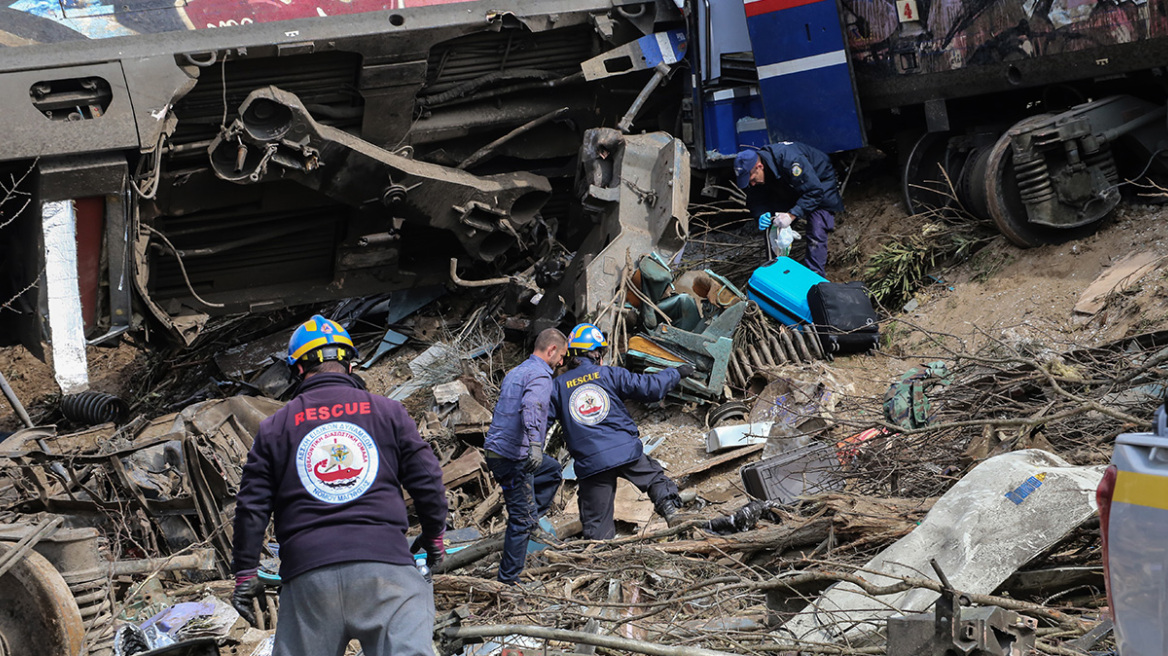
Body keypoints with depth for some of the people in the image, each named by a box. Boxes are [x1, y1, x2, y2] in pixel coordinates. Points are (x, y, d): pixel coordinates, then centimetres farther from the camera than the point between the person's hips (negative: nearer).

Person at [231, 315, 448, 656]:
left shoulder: (274, 427, 12)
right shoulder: (387, 411, 10)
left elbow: (251, 505, 9)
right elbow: (427, 479, 9)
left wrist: (245, 572, 16)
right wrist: (434, 536, 24)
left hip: (307, 569, 1)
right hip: (385, 562, -1)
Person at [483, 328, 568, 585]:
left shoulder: (515, 372, 18)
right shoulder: (540, 376, -12)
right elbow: (531, 407, -32)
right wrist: (535, 444, -44)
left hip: (496, 449, 9)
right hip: (513, 458, -9)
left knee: (551, 470, 28)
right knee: (520, 519, -3)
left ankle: (531, 524, 22)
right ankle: (508, 581, 0)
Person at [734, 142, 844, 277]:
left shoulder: (790, 160, -41)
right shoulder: (751, 171, -19)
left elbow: (814, 191, -38)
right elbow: (755, 201, -8)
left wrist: (791, 215, -43)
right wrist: (762, 215, -31)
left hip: (819, 182, -7)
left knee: (816, 233, -20)